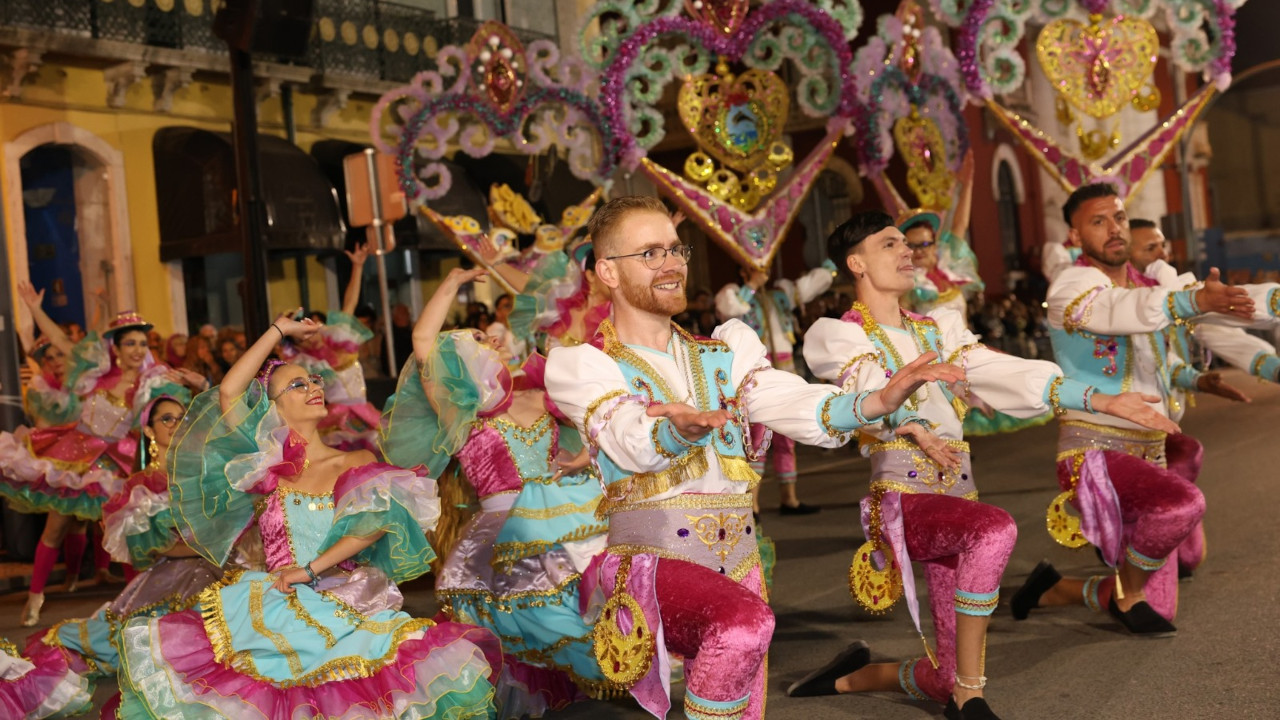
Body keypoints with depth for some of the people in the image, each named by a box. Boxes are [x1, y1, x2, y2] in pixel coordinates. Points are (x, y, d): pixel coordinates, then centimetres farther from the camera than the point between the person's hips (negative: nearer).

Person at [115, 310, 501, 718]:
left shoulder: (358, 464, 12)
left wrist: (310, 569, -14)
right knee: (161, 652, -22)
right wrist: (279, 330, 8)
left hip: (351, 613, -1)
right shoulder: (267, 467, 13)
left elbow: (377, 523, -6)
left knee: (448, 666, -30)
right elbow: (228, 393, 2)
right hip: (275, 613, 1)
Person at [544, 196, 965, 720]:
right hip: (648, 560, -5)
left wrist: (879, 401, -25)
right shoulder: (581, 365, 0)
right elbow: (633, 445, -19)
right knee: (744, 623, -31)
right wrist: (679, 432, -43)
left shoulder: (725, 351, 13)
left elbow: (797, 406, -5)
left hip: (736, 567, 5)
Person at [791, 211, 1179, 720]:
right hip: (902, 496, -6)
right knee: (995, 530, -37)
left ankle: (854, 676, 32)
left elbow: (1006, 373, 5)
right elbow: (876, 398, -16)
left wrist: (1100, 400, -6)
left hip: (957, 492, 6)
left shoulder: (938, 328, 17)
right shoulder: (839, 335, 1)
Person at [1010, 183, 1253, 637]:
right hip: (1094, 451, -7)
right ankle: (1127, 592, -9)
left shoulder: (1143, 284, 13)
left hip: (1148, 454, 7)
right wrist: (1197, 300, -52)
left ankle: (1052, 590, 30)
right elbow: (1128, 310, -35)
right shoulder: (1072, 285, -12)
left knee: (1159, 611, 6)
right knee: (1184, 502, -36)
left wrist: (1194, 379, 12)